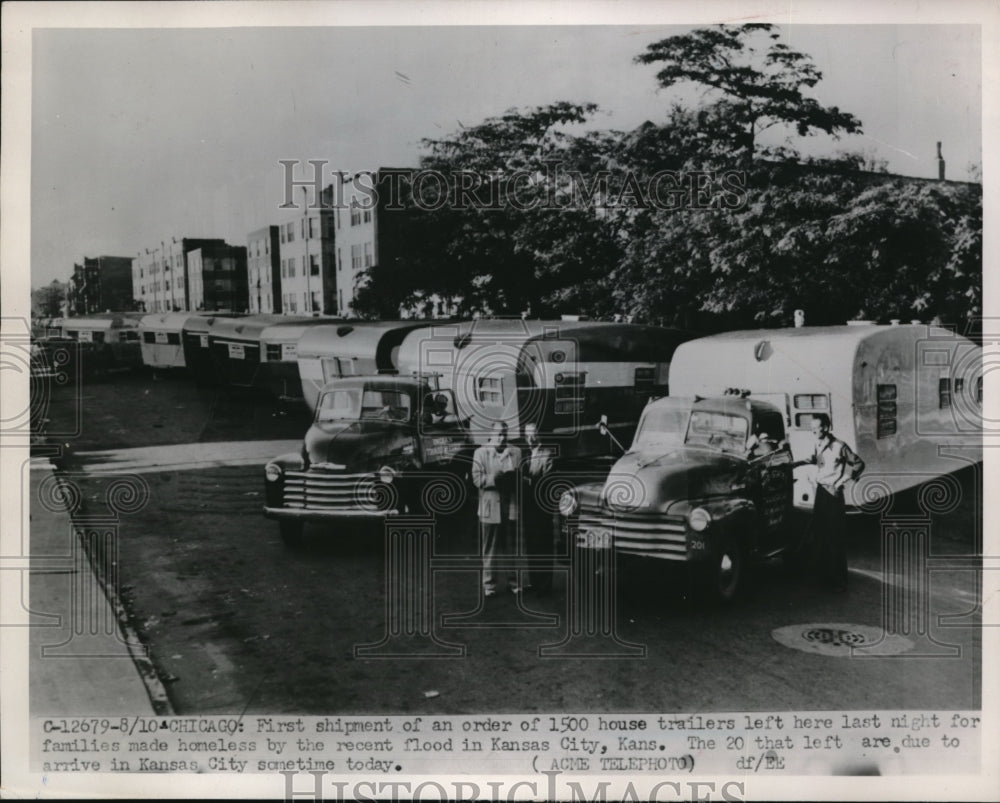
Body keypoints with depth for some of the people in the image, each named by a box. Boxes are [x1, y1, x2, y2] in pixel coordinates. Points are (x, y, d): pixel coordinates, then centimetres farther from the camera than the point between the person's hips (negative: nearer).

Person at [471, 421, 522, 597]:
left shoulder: (515, 452, 11)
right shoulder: (481, 453, 3)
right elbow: (477, 479, -5)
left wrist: (510, 477, -11)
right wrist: (494, 478, -17)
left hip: (511, 506, 2)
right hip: (490, 508, -2)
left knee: (512, 547, 7)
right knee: (489, 549, 2)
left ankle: (513, 582, 16)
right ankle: (489, 585, 10)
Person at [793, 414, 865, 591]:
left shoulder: (839, 447, -15)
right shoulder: (817, 445, 6)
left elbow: (859, 464, -6)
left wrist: (840, 483, -10)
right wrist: (797, 463, 13)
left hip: (833, 494, -7)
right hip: (820, 491, 7)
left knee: (835, 538, -5)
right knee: (818, 534, 11)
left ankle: (839, 581, 0)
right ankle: (823, 573, 24)